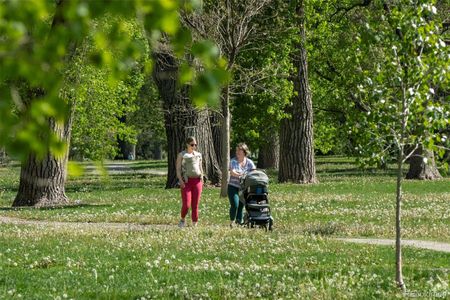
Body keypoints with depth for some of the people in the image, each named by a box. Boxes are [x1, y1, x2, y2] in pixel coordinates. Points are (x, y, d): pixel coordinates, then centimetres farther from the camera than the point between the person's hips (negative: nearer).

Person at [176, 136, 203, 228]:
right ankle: (182, 219, 16)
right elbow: (178, 169, 0)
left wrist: (202, 179, 11)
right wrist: (180, 180, -12)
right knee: (186, 205, -11)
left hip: (197, 181, 4)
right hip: (186, 181, -4)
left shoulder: (198, 155, 16)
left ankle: (194, 224, 7)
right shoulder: (182, 155, 3)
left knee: (195, 205, 1)